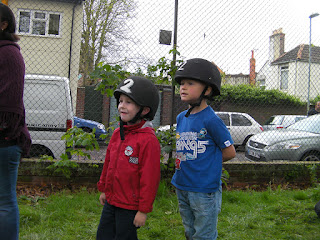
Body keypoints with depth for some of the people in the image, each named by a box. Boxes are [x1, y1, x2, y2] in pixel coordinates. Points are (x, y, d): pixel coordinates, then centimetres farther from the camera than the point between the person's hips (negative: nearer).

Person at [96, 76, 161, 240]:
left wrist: (144, 210, -16)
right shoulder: (117, 133, 4)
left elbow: (150, 178, -19)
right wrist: (103, 189, 20)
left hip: (130, 207, -7)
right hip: (111, 201, 8)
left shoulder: (148, 140, -21)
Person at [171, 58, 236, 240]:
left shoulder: (211, 119, -16)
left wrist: (206, 162, -2)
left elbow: (229, 152, -9)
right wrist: (182, 163, 6)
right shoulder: (181, 118, 6)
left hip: (205, 190, -7)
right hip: (182, 187, 7)